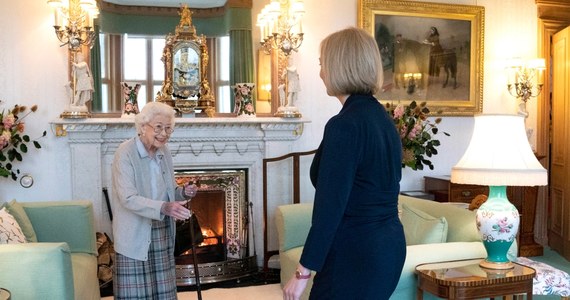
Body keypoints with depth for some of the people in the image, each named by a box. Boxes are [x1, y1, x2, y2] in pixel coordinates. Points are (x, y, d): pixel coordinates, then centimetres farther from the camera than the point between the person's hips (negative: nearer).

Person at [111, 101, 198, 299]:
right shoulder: (125, 153, -14)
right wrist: (164, 208, -34)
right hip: (135, 236, -6)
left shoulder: (164, 153, 7)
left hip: (162, 233, 6)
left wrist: (183, 193, -6)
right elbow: (128, 199, -22)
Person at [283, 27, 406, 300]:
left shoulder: (344, 125, -20)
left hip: (355, 254, -9)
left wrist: (303, 271, -15)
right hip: (388, 246, 9)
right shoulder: (383, 118, 7)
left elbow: (329, 208, -22)